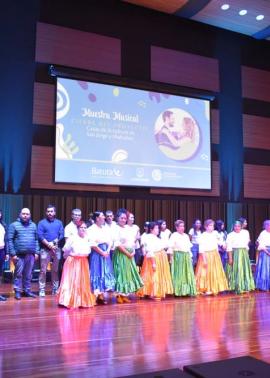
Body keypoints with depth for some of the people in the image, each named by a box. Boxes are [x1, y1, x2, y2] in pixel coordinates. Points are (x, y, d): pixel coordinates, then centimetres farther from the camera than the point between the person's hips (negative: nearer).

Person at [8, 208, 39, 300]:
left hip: (31, 255, 4)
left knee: (28, 274, 10)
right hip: (19, 255, -4)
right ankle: (17, 291, 8)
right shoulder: (14, 225, 0)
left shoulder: (33, 225, 13)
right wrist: (13, 253, -9)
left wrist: (36, 252, 7)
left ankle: (27, 290, 19)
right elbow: (9, 240, -4)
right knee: (18, 274, -1)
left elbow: (36, 240, 14)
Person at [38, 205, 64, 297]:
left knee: (55, 270, 7)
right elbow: (40, 235, -6)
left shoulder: (59, 223, 11)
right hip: (45, 249, -2)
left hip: (56, 249, 3)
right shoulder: (42, 223, 4)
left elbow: (61, 235, 4)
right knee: (43, 270, -3)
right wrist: (48, 244, -14)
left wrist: (55, 243, -12)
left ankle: (55, 289, 14)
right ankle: (42, 290, 2)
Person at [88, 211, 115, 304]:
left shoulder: (105, 229, 13)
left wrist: (107, 251, -5)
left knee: (105, 273, 7)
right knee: (97, 273, -4)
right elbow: (92, 244, -15)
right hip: (97, 254, -7)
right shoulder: (92, 229, -8)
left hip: (106, 253, 7)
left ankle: (101, 296, 15)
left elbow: (110, 241, 12)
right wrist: (102, 252, -13)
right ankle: (95, 296, 4)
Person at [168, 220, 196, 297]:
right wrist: (171, 257, -14)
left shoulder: (186, 236, 16)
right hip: (178, 256, -6)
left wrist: (190, 256, 14)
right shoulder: (174, 235, -4)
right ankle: (179, 291, 2)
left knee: (188, 274, 6)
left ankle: (188, 290, 13)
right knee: (179, 274, -4)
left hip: (187, 256, 6)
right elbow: (170, 247, -8)